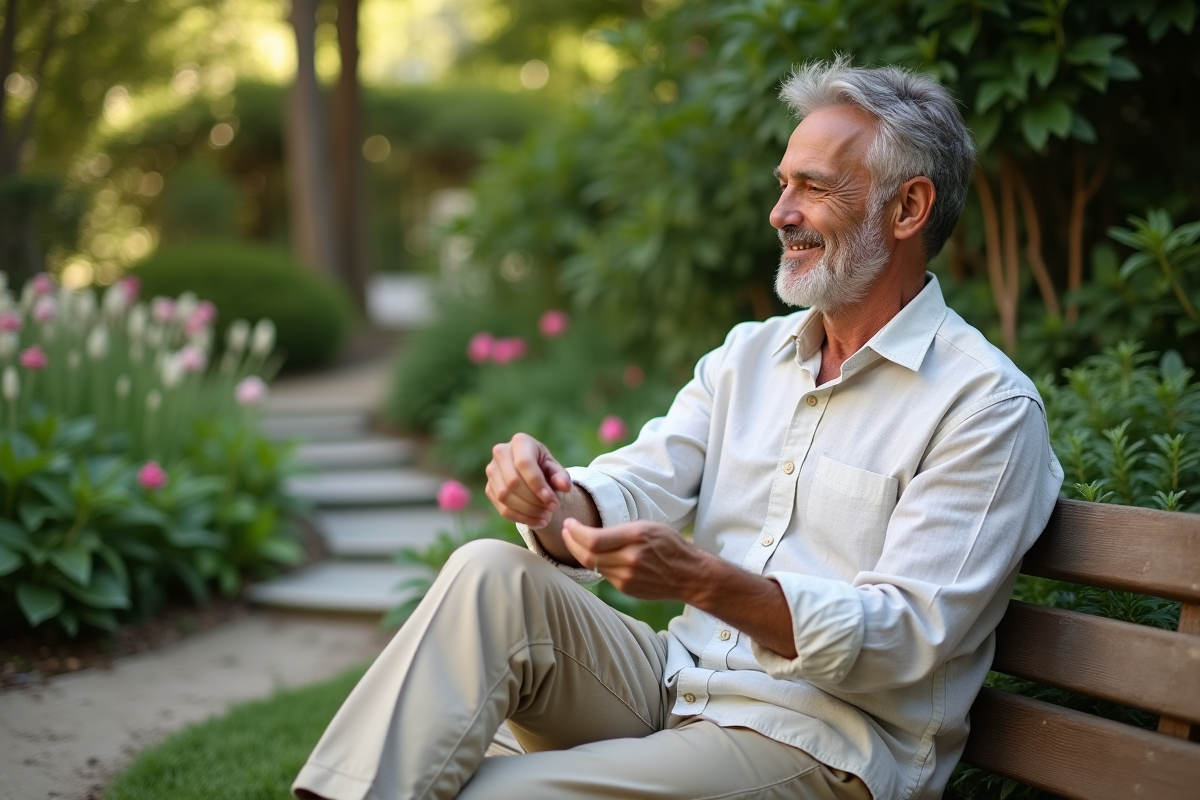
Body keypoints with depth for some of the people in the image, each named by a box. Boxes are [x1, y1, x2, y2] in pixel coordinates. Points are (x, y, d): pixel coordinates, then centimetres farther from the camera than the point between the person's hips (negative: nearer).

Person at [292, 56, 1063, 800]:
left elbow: (907, 638, -17)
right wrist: (553, 500, -22)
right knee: (493, 574, -18)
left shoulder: (988, 404, -9)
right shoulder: (748, 355, 13)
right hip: (677, 681, 7)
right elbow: (630, 493, 3)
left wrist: (703, 580, -31)